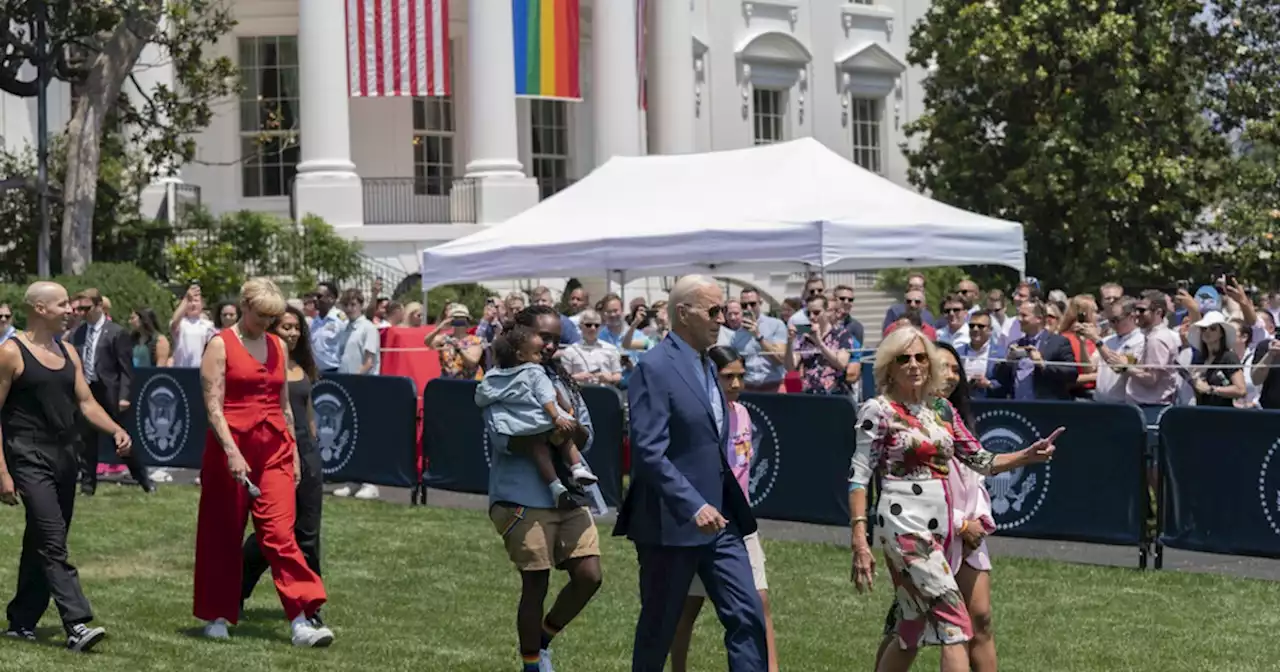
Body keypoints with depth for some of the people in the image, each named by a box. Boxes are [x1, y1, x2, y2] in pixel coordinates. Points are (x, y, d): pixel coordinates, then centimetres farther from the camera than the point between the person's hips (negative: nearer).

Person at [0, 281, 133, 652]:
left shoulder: (67, 353, 13)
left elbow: (86, 402, 14)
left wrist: (116, 430, -5)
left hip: (64, 455, 7)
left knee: (41, 543, 12)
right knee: (52, 542, -14)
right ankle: (77, 625, -20)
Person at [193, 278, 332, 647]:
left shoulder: (279, 347, 13)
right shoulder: (221, 345, -3)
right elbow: (213, 406, -10)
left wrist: (293, 451, 15)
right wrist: (232, 451, -21)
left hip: (274, 447, 3)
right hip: (231, 445, -3)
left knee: (280, 532, -6)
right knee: (223, 534, 6)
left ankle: (302, 620, -13)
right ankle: (218, 616, 20)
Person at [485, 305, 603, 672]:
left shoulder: (561, 380, 15)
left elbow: (586, 440, 11)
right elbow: (501, 437, -16)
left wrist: (573, 428, -11)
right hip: (524, 500, -6)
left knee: (589, 576, -1)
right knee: (536, 586, 2)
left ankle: (543, 640, 24)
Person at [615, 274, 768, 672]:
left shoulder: (704, 365, 13)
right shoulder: (655, 369, -15)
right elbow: (648, 452, -22)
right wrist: (693, 507, -27)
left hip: (718, 518, 8)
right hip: (672, 522, -8)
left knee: (748, 616, 1)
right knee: (658, 628, 7)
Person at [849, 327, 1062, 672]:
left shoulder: (942, 408, 12)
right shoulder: (878, 410, -5)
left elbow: (980, 461, 14)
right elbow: (858, 477, -7)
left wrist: (1027, 455, -2)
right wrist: (860, 541, -15)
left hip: (942, 525, 7)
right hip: (904, 524, -7)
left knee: (912, 630, 12)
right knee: (954, 620, -15)